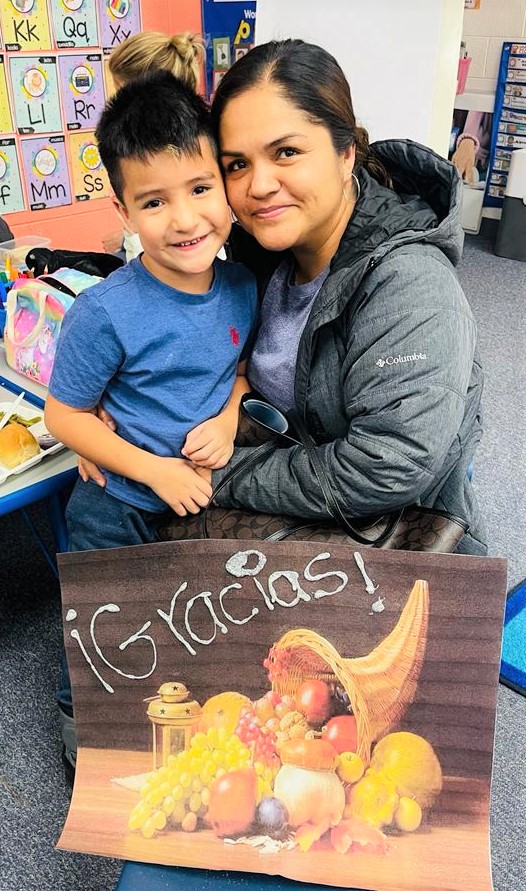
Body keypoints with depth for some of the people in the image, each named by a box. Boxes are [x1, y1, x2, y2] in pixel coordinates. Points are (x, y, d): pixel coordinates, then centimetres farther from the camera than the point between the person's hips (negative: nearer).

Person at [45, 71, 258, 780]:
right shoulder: (106, 314, -27)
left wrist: (228, 416, -13)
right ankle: (78, 715, 48)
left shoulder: (243, 287, -12)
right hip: (123, 508, -5)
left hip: (210, 491, 5)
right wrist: (154, 470, -23)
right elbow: (65, 416, -18)